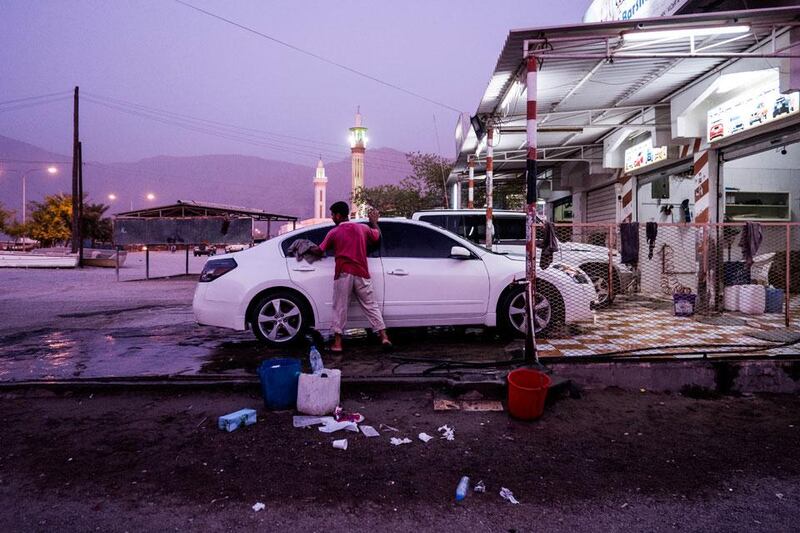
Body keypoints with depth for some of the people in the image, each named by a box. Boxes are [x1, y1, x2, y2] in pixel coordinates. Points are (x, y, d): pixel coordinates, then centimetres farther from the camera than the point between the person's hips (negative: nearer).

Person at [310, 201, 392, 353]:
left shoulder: (334, 232, 0)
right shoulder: (362, 228, 7)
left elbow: (320, 251, 6)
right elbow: (377, 236, 24)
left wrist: (309, 249, 26)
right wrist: (374, 221, 40)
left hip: (343, 274, -2)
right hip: (361, 273, 3)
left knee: (340, 308, 5)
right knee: (371, 306, 8)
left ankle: (337, 343, 5)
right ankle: (384, 337, 2)